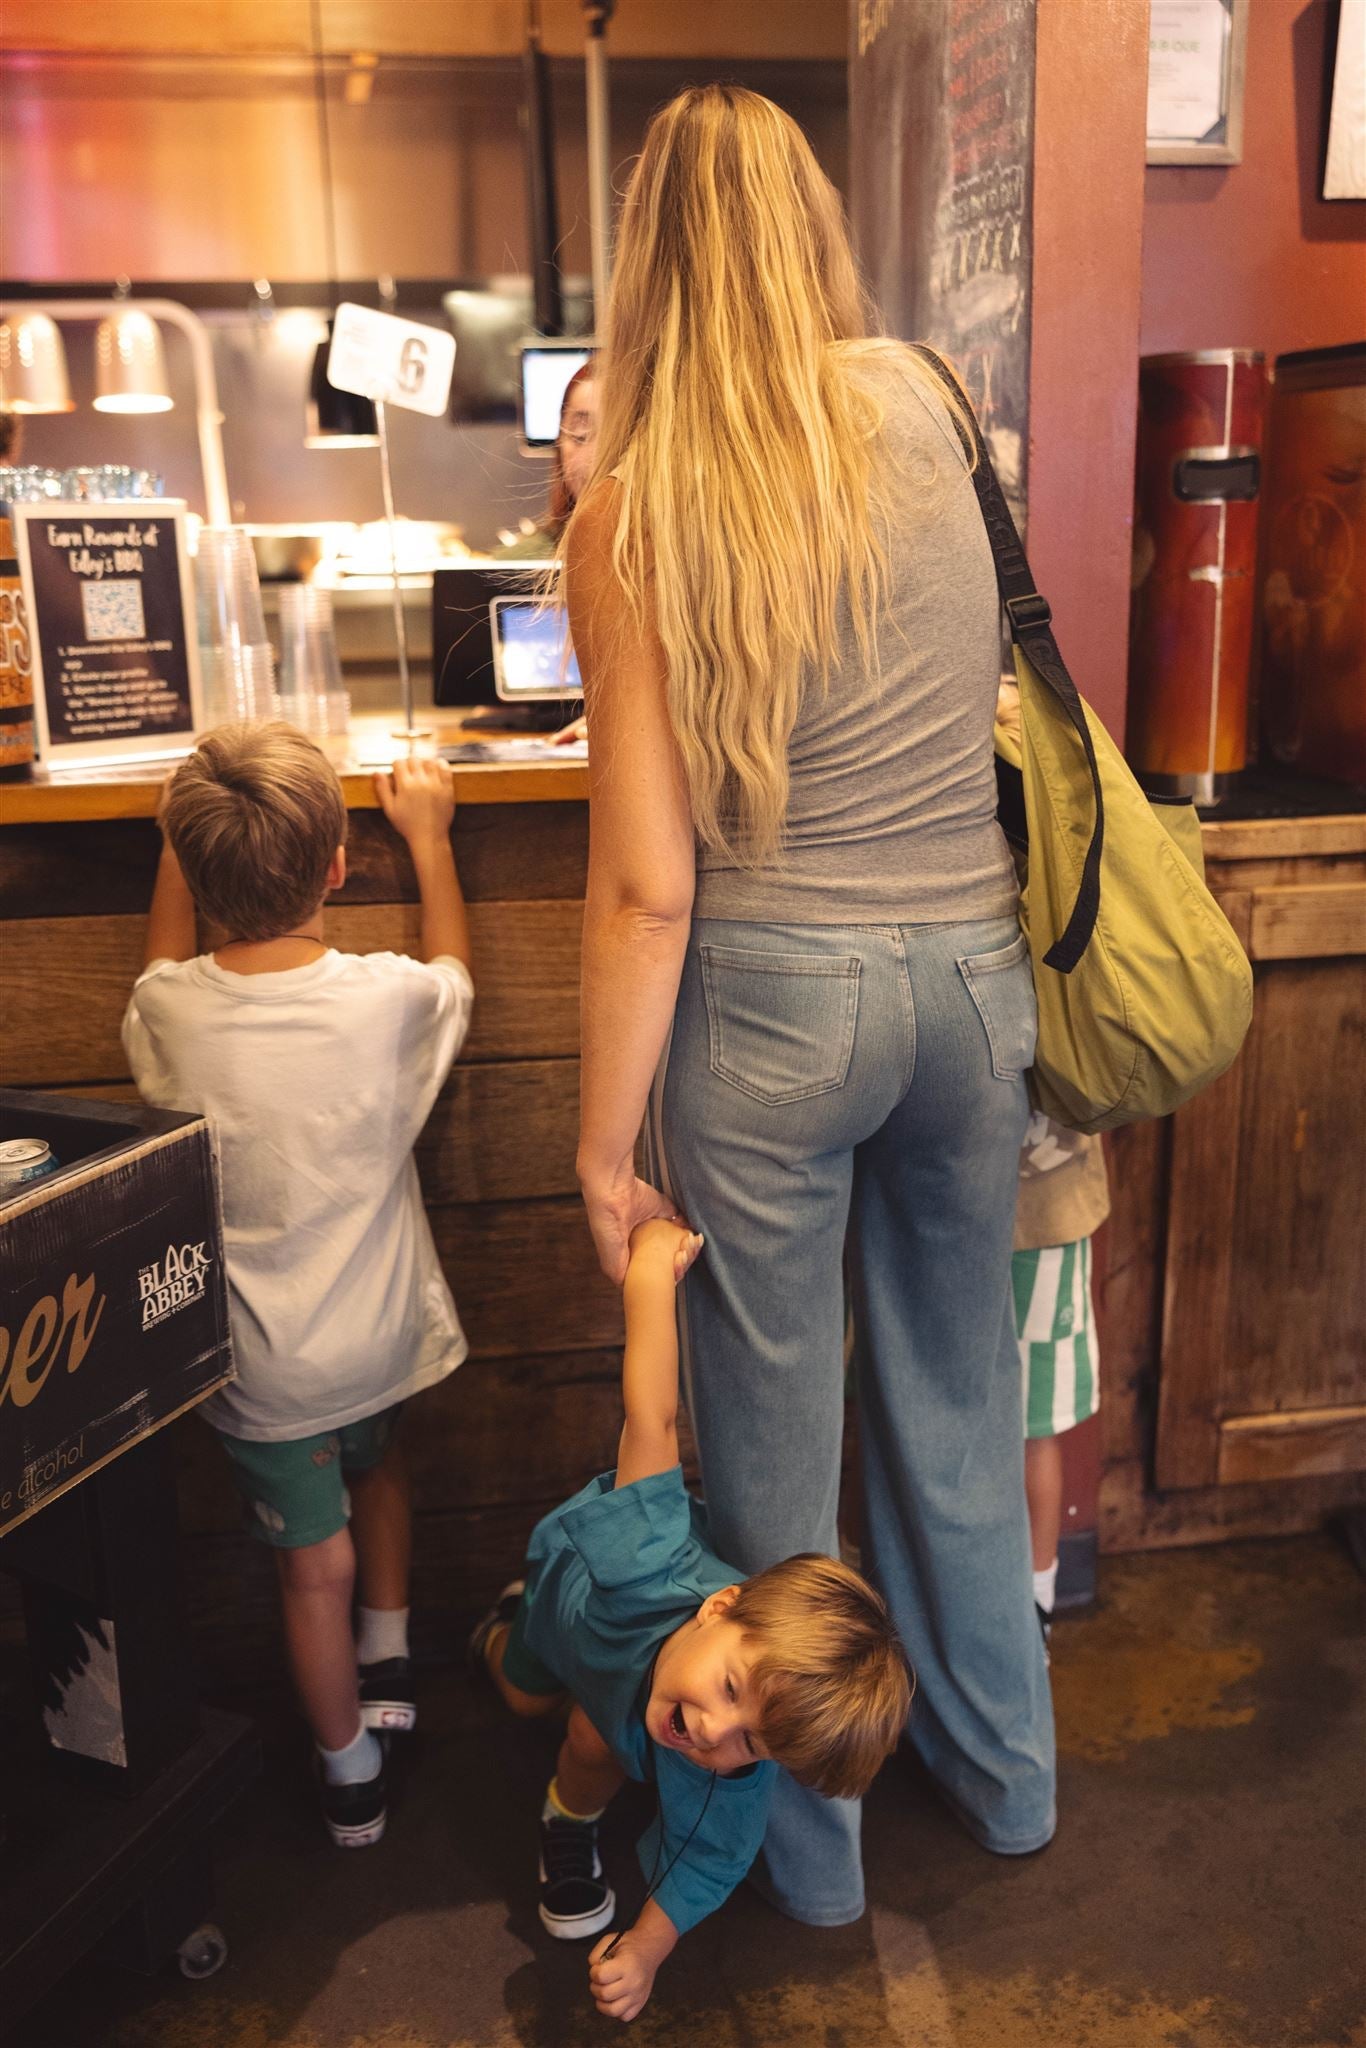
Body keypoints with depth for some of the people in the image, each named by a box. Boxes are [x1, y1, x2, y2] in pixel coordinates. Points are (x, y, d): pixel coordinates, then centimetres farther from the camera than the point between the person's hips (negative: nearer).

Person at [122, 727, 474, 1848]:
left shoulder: (169, 1010, -17)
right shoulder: (384, 998, -20)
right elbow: (455, 976, 5)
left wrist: (185, 842, 16)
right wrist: (427, 833, 13)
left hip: (258, 1367, 0)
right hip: (379, 1337, 0)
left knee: (314, 1561, 17)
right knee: (376, 1463, 33)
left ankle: (349, 1765, 35)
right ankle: (387, 1658, 40)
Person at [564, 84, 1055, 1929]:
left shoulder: (631, 518, -11)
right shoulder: (912, 398, 1)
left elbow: (650, 887, -14)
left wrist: (605, 1140, -3)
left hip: (776, 1006, -4)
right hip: (975, 971, 4)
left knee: (777, 1438, 14)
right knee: (960, 1394, 22)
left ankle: (810, 1849, 36)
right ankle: (1005, 1773, 44)